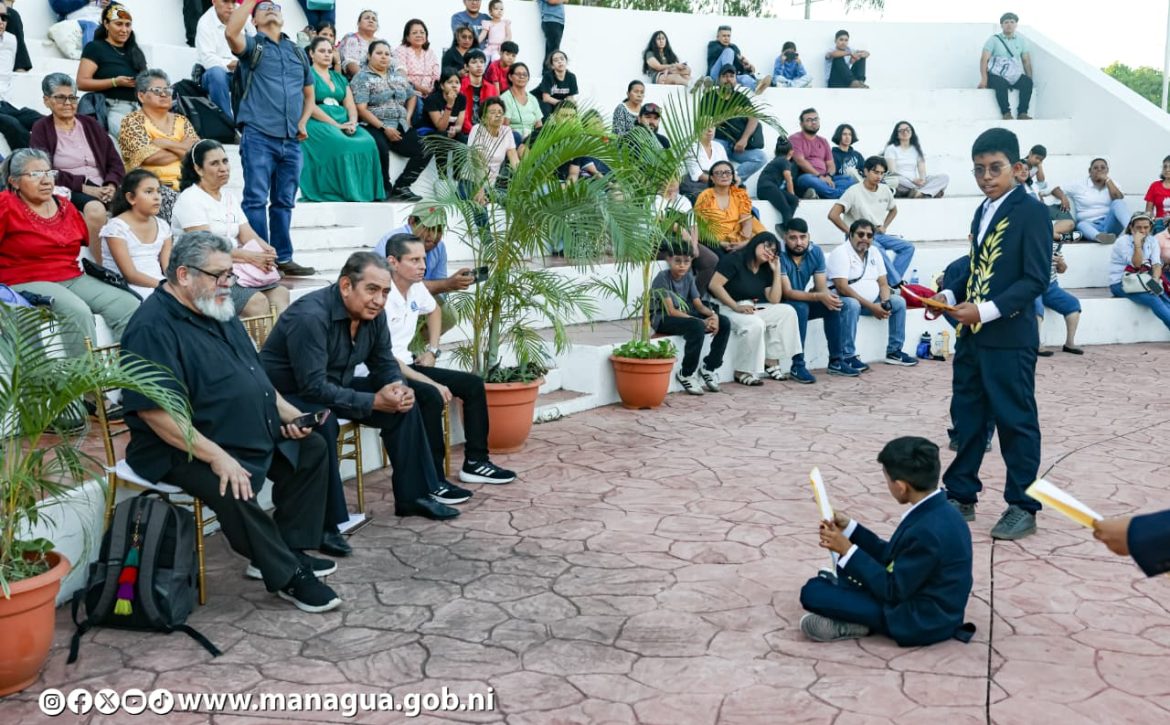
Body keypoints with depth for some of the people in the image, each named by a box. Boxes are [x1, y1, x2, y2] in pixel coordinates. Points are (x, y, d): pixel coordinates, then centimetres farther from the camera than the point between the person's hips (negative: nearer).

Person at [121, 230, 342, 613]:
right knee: (235, 491, -33)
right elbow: (155, 410, -28)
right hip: (184, 450, -10)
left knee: (311, 448, 10)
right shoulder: (153, 329, -19)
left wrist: (287, 412, 6)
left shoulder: (218, 312, 11)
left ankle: (286, 551, 12)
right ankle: (287, 577, -12)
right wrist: (217, 457, -31)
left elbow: (253, 377, 21)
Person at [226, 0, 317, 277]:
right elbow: (231, 32, -16)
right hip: (259, 135, -5)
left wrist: (303, 122, 8)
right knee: (256, 199, -8)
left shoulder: (298, 52, 21)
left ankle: (283, 259, 15)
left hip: (291, 140, 5)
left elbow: (309, 95, 26)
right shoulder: (252, 45, 8)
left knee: (284, 202, 9)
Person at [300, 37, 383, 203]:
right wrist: (336, 125, -17)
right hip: (318, 123, -5)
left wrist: (352, 122, -8)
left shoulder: (339, 78, 25)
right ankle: (346, 192, -31)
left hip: (343, 123, 5)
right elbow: (310, 106, -8)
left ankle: (365, 191, -25)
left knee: (368, 143, -26)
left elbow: (351, 105, 16)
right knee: (342, 145, -36)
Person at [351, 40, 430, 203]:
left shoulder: (397, 74, 18)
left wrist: (408, 118, 8)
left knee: (425, 150, -15)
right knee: (382, 149, -37)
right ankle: (386, 189, -15)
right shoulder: (362, 77, 0)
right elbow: (361, 109, -10)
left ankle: (400, 187, -6)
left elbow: (412, 96, 27)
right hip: (376, 127, -6)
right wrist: (384, 128, -17)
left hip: (400, 126, 6)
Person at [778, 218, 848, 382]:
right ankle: (797, 366, -31)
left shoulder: (816, 252, -6)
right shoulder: (779, 255, -23)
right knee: (801, 308, -34)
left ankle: (835, 362, -9)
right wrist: (818, 296, -39)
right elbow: (787, 292, -28)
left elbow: (822, 287, -6)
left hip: (803, 302, 6)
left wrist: (828, 297, -31)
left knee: (833, 305, -17)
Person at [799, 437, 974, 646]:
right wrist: (850, 528, 7)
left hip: (920, 620, -10)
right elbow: (894, 557, 10)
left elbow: (893, 591, -22)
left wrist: (847, 550, -16)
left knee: (812, 591, -17)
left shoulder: (927, 531, -30)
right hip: (918, 596, 10)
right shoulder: (936, 511, -1)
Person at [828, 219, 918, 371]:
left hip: (871, 301, 8)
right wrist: (871, 307, -26)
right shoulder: (841, 253, -15)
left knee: (899, 301, -4)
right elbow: (842, 287, -24)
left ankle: (894, 351, 4)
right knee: (852, 305, -38)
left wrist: (885, 303, -14)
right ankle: (847, 356, -31)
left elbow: (883, 284, 10)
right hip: (843, 300, -8)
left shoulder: (874, 252, 9)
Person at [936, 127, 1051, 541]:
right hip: (970, 336, 8)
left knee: (1016, 421, 3)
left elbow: (1036, 278, -16)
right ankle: (960, 496, 26)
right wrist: (949, 294, 0)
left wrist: (987, 310, -23)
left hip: (1009, 339, -7)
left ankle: (1022, 507, 14)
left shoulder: (1031, 212, -10)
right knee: (966, 417, 14)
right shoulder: (983, 211, 14)